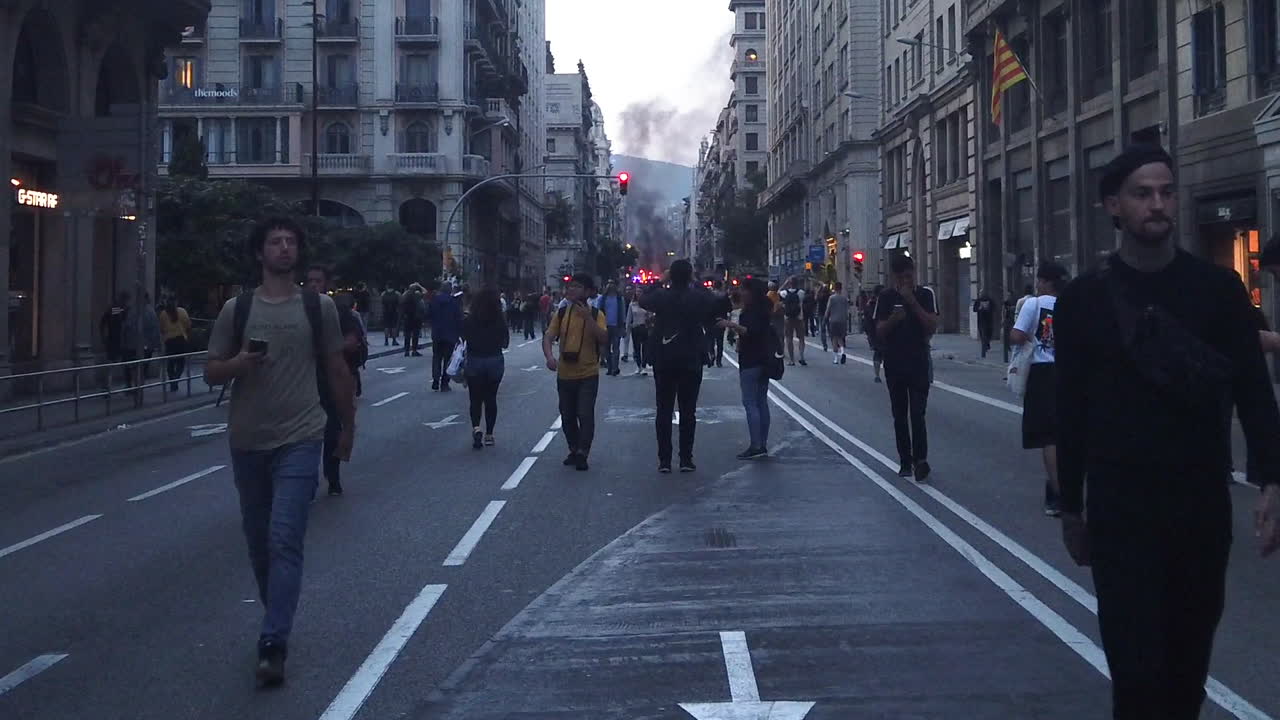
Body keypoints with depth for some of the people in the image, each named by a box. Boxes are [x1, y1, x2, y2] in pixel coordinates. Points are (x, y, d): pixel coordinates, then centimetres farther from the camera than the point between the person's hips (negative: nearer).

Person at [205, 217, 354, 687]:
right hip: (247, 441, 3)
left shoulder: (319, 307, 2)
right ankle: (278, 620, 34)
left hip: (299, 441, -3)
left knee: (284, 540, -13)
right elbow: (211, 372, 7)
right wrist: (239, 362, -15)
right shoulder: (236, 309, 4)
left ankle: (273, 645, -15)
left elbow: (336, 370, 10)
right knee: (259, 541, 14)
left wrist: (348, 427, 16)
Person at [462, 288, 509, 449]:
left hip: (474, 362, -1)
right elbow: (505, 344, 3)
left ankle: (476, 428, -19)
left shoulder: (468, 321, -8)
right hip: (495, 361, 1)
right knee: (491, 398, 13)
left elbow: (462, 341, -8)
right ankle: (489, 434, 16)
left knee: (475, 399, 6)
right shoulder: (499, 322, -5)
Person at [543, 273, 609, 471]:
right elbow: (548, 337, -2)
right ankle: (574, 450, 28)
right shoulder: (561, 313, 3)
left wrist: (588, 318, -24)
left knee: (585, 415, -10)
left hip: (588, 375, -4)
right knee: (567, 416, 12)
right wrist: (549, 356, -21)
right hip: (564, 374, 4)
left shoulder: (596, 314, -4)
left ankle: (582, 454, -4)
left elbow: (603, 339, -16)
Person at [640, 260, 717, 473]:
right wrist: (696, 285, 14)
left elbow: (643, 301, 12)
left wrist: (659, 282, 15)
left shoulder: (661, 296, -7)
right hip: (691, 362, 0)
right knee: (688, 411, 5)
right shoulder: (698, 297, -8)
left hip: (664, 362, 1)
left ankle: (664, 460, 5)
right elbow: (713, 305, 12)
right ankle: (686, 460, 5)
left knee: (664, 410, 6)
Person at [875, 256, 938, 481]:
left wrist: (913, 302, -17)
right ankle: (906, 461, 13)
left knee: (917, 414, -11)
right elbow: (879, 331, 1)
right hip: (893, 363, 2)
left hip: (918, 363, -2)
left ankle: (920, 459, -7)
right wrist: (893, 319, -19)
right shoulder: (886, 297, 3)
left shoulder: (925, 295, 0)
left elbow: (932, 327, -9)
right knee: (899, 415, 6)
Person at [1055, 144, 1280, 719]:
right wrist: (1071, 508, 5)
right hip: (1120, 503, -1)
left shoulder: (1218, 288, 2)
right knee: (1137, 662, -4)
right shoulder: (1084, 299, 0)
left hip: (1203, 500, 2)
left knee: (1188, 660, 11)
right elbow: (1072, 410, 3)